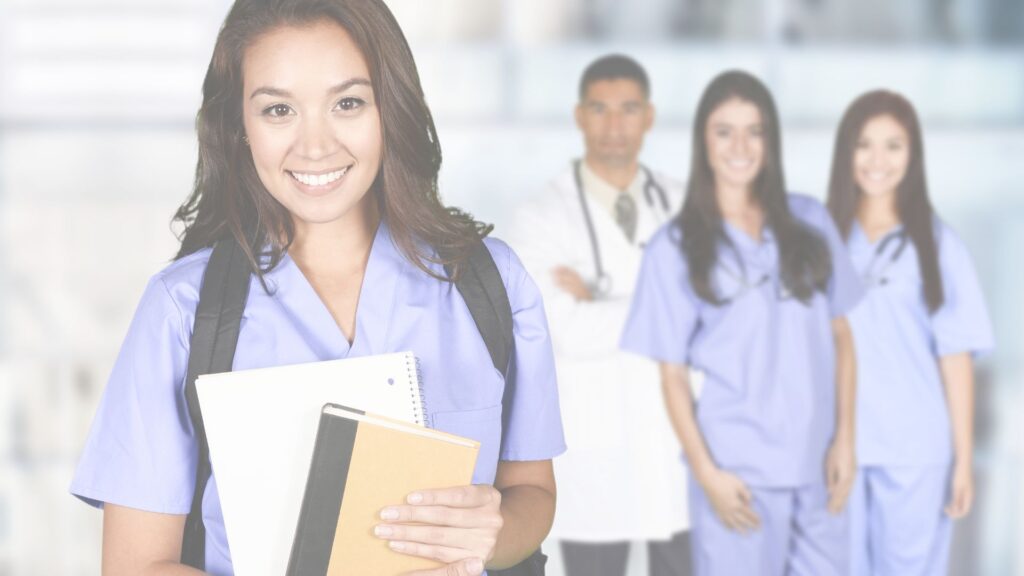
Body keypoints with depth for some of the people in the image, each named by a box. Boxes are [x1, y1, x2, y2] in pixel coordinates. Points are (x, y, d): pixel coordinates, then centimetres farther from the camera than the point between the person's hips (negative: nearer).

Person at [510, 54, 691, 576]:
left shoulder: (679, 207, 6)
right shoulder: (544, 218, -4)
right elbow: (569, 331, -17)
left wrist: (600, 302, -15)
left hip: (678, 441, 3)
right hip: (595, 453, -3)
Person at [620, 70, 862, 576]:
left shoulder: (810, 222, 7)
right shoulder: (675, 248, -1)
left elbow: (840, 335, 10)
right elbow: (672, 374, -1)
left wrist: (845, 438, 2)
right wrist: (706, 472, -8)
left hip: (816, 464, 3)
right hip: (738, 471, -3)